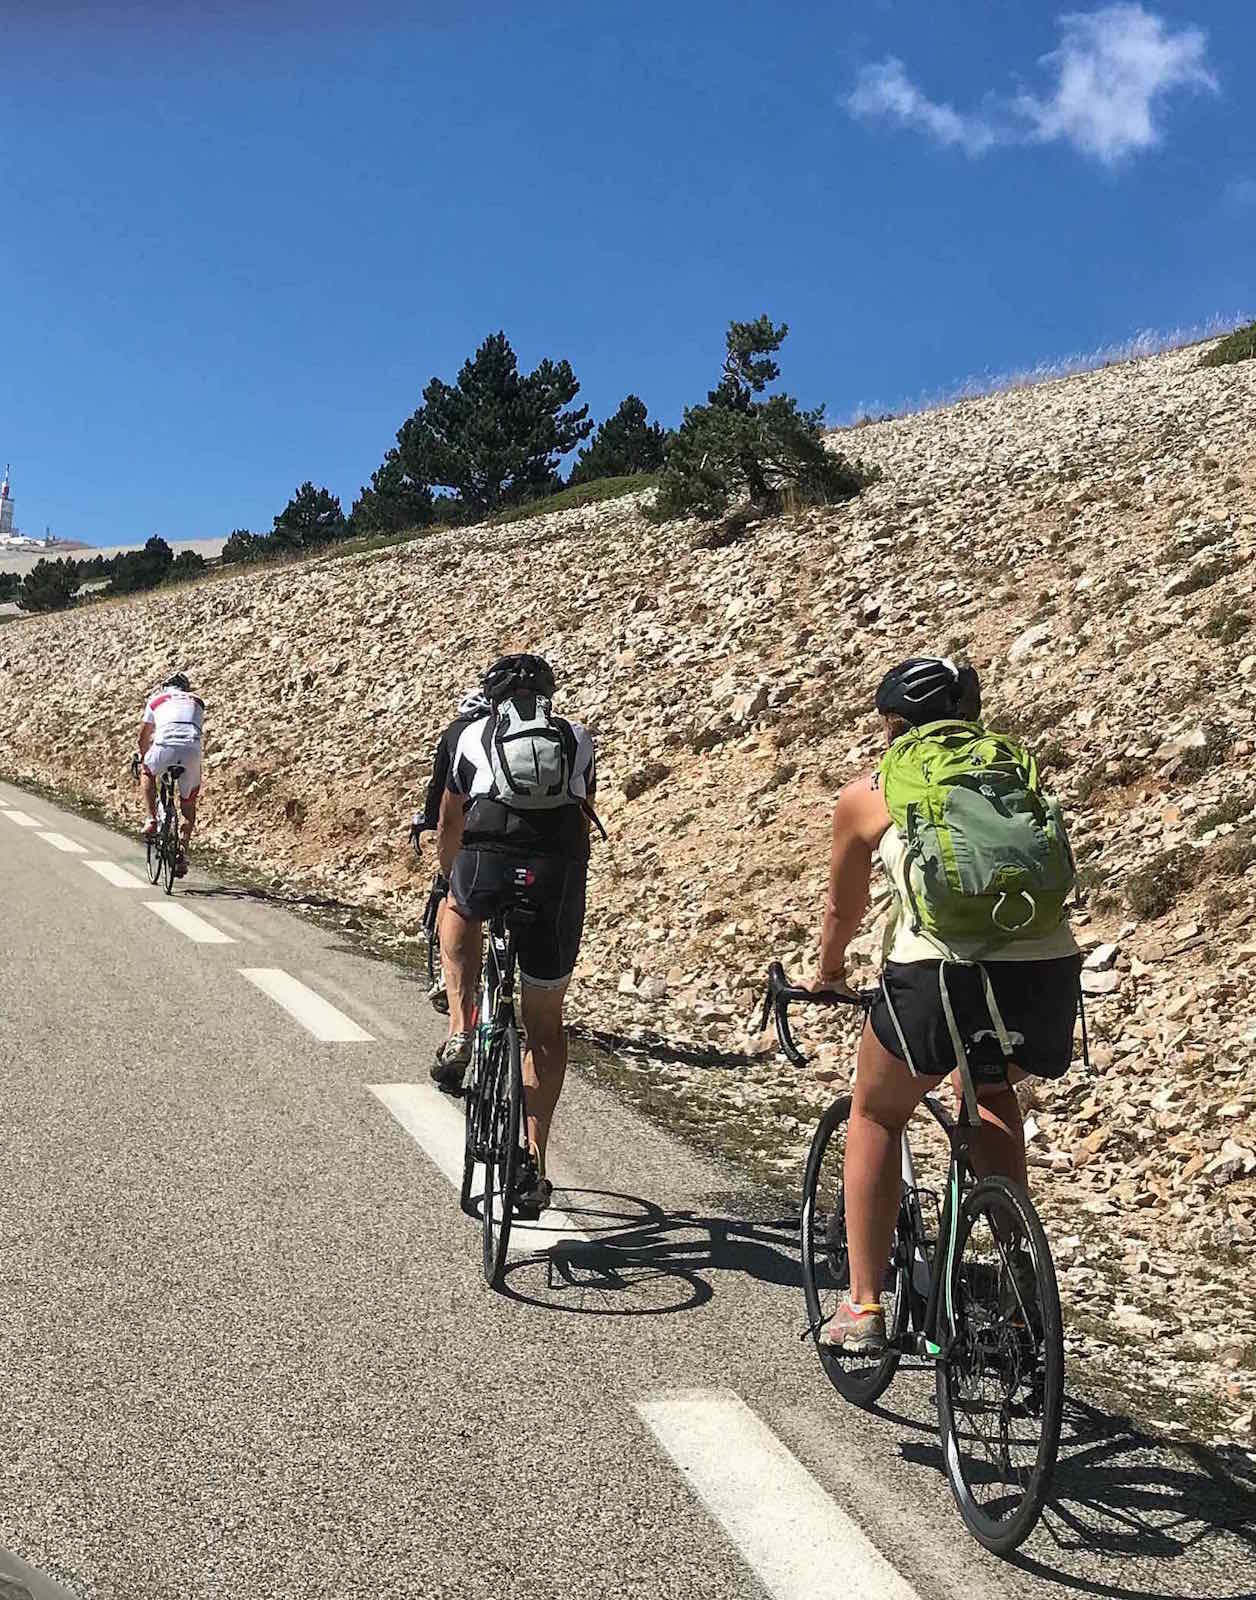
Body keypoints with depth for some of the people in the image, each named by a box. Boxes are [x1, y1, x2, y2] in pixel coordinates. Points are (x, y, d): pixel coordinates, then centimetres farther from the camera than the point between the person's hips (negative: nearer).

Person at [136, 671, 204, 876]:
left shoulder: (156, 699, 28)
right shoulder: (197, 701, 32)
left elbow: (143, 738, 37)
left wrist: (142, 759, 57)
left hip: (166, 745, -1)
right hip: (193, 749, 2)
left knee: (147, 772, 32)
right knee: (188, 802, 21)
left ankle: (151, 820, 17)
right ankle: (183, 849, 9)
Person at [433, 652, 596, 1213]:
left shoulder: (475, 734, 20)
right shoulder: (578, 738, 24)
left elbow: (449, 825, 30)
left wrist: (452, 880, 48)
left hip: (488, 864, -1)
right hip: (561, 875, 1)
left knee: (458, 911, 37)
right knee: (544, 1026, 17)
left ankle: (460, 1035, 21)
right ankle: (535, 1162, 15)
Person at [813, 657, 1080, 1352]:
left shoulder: (868, 794, 16)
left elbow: (842, 911, 29)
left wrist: (828, 974, 47)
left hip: (942, 975, -3)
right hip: (1050, 971, 4)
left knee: (875, 1115, 23)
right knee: (989, 1089, 35)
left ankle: (863, 1307, 20)